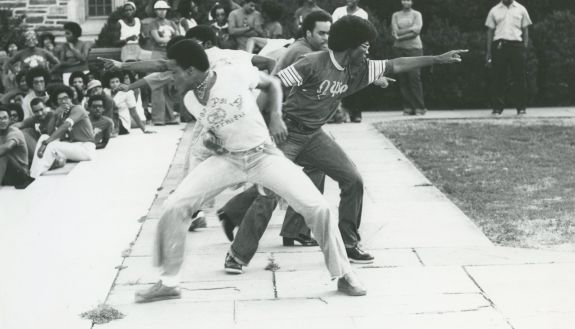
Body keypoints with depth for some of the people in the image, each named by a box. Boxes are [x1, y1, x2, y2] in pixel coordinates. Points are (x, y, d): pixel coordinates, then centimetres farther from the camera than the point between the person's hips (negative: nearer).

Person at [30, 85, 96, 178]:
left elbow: (65, 126, -22)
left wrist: (45, 143, -28)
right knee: (43, 137, -7)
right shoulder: (63, 113, 17)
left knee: (52, 146, -26)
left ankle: (35, 176, -22)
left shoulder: (77, 109, -7)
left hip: (86, 148, -8)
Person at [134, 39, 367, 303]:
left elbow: (272, 84, 1)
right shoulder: (190, 100, -4)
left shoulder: (235, 75, -18)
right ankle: (168, 283, 2)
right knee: (174, 206, -13)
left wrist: (276, 115, -13)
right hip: (227, 159, 3)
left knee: (317, 207, -15)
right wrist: (213, 140, -6)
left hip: (264, 155, -3)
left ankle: (343, 275, 6)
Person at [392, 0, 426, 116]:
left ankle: (419, 108, -10)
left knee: (414, 76, -13)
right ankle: (407, 107, -3)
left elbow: (417, 30, -7)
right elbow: (395, 32, 2)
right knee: (402, 77, -5)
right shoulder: (396, 15, 15)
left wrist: (400, 36, -8)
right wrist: (409, 30, -9)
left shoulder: (416, 14, 9)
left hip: (414, 47, -2)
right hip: (399, 49, 2)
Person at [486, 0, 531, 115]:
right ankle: (497, 107, 2)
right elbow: (490, 31, 12)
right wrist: (488, 52, 6)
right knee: (498, 78, -1)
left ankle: (521, 107, 3)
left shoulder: (521, 10, 11)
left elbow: (525, 30, 12)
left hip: (516, 45, 0)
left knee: (519, 78, -2)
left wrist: (525, 48, 1)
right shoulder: (494, 11, 11)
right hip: (499, 45, 0)